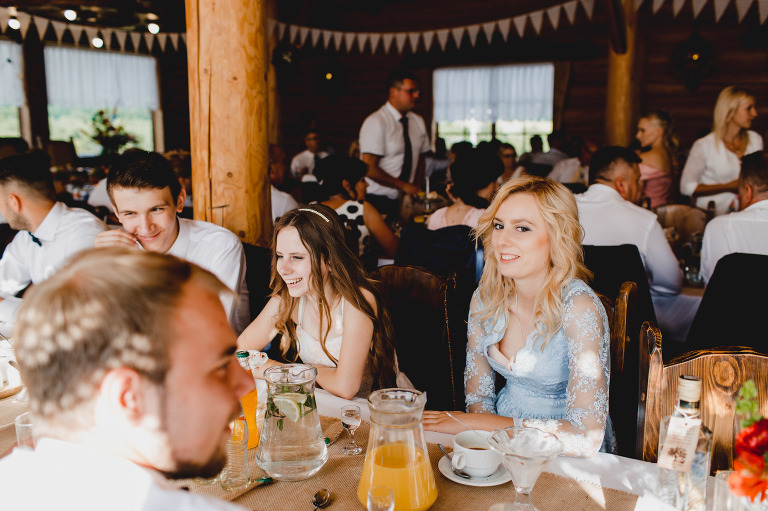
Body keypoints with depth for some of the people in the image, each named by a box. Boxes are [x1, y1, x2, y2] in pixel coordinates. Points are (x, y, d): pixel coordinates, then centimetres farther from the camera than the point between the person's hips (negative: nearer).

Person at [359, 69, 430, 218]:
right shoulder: (376, 122, -13)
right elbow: (369, 169, -18)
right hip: (378, 201, -6)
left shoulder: (418, 122, 8)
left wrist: (417, 190, -1)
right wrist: (404, 186, -15)